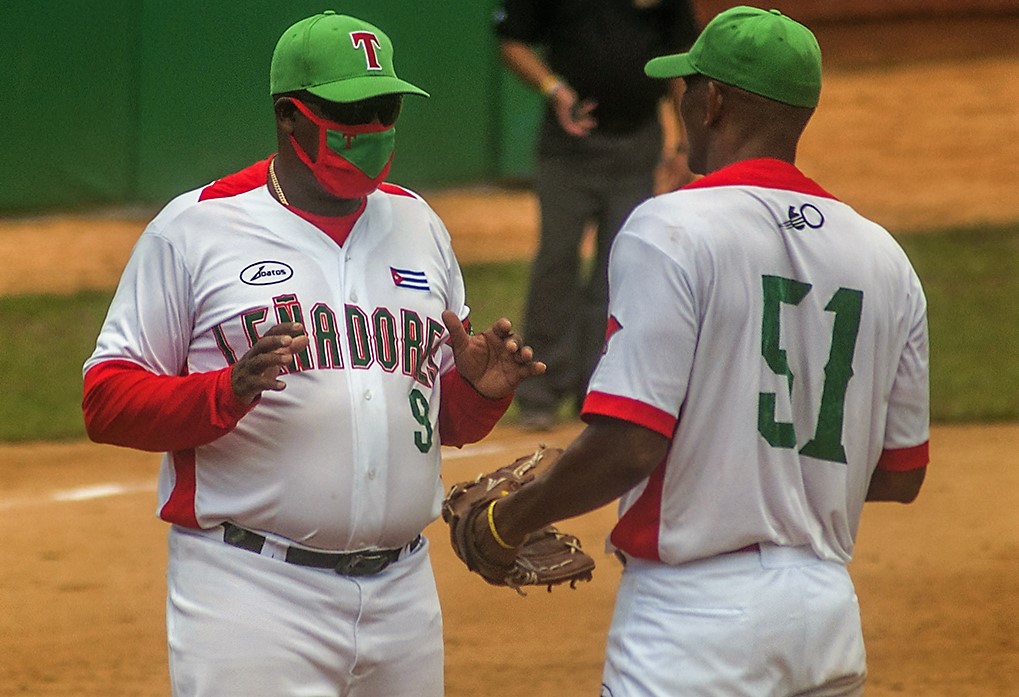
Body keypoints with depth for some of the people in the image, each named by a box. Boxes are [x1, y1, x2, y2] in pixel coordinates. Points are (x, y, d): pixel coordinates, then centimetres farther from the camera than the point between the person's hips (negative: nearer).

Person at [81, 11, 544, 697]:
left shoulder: (419, 227, 16)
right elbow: (107, 402, -4)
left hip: (402, 591, 5)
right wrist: (228, 394, -22)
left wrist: (483, 388, -3)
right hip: (251, 599, -5)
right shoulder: (194, 229, -1)